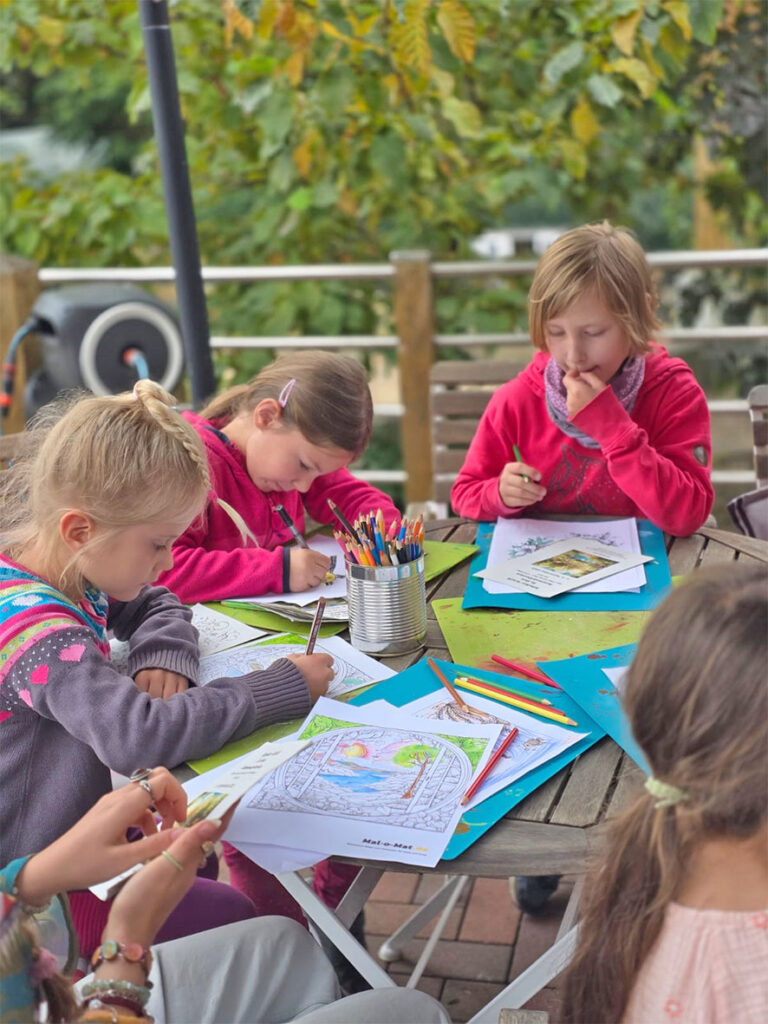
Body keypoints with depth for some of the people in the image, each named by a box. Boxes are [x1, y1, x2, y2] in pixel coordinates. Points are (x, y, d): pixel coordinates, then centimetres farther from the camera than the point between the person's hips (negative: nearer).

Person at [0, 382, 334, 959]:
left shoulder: (69, 574, 0)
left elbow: (158, 607, 18)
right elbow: (141, 736, -42)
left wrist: (164, 655, -7)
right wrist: (282, 688, -31)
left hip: (80, 833, 10)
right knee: (245, 923, -11)